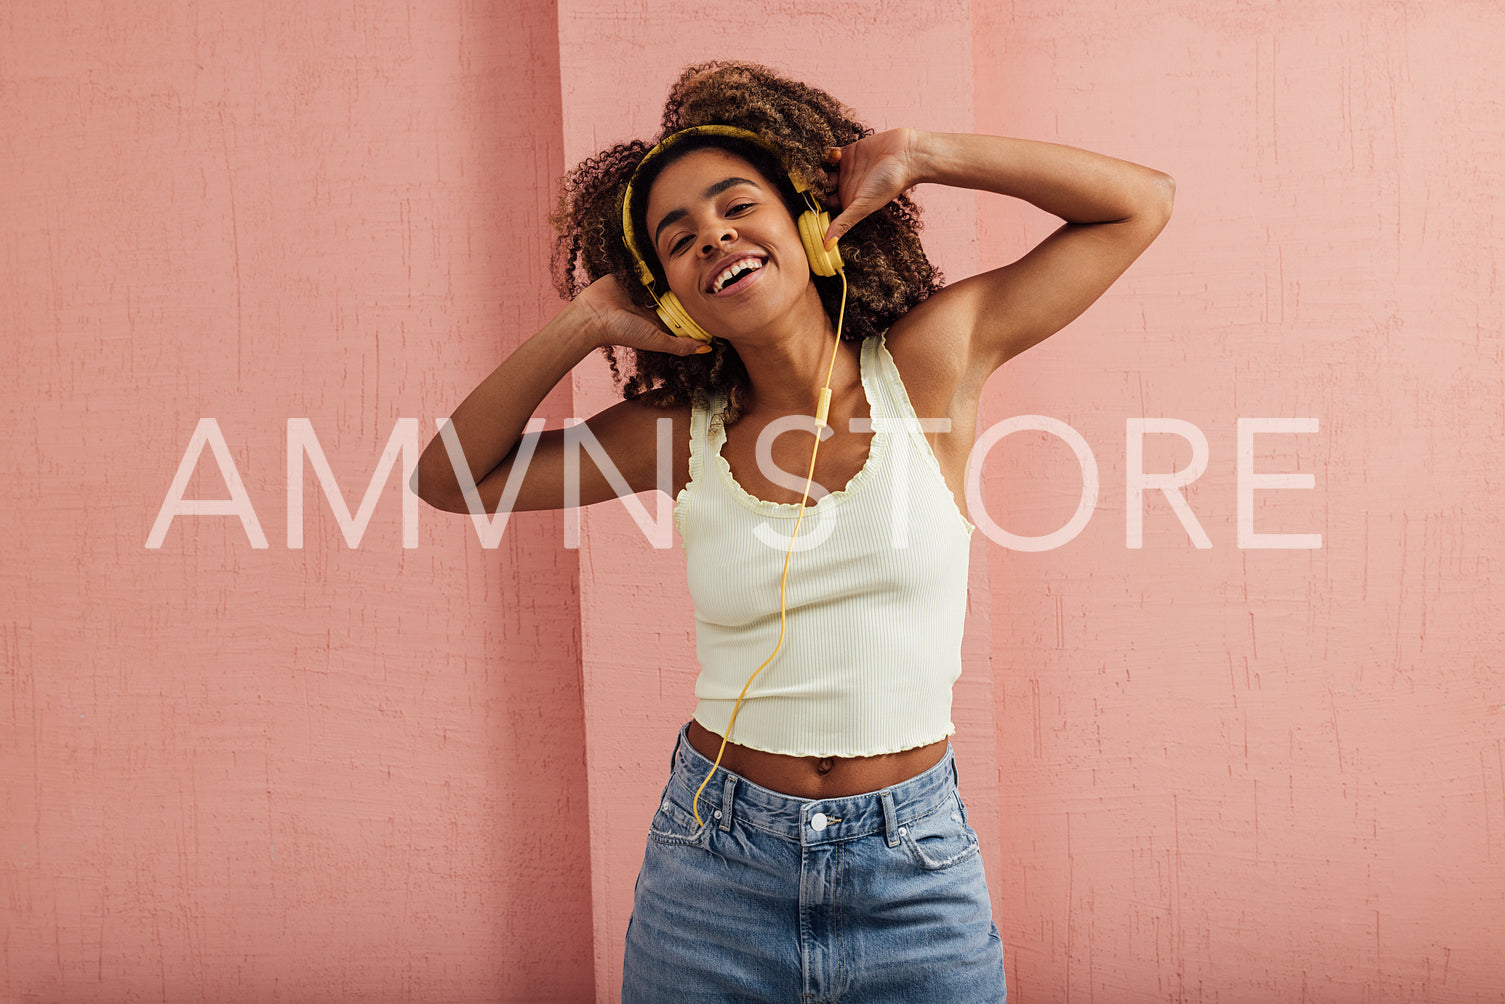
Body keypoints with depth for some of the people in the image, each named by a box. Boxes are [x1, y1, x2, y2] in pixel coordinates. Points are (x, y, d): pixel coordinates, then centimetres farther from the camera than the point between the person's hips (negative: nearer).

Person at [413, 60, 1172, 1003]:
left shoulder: (929, 363, -6)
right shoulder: (684, 430, -2)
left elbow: (1142, 201, -1)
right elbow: (452, 479, 4)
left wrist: (919, 154, -6)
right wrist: (581, 328, -5)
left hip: (913, 874, -1)